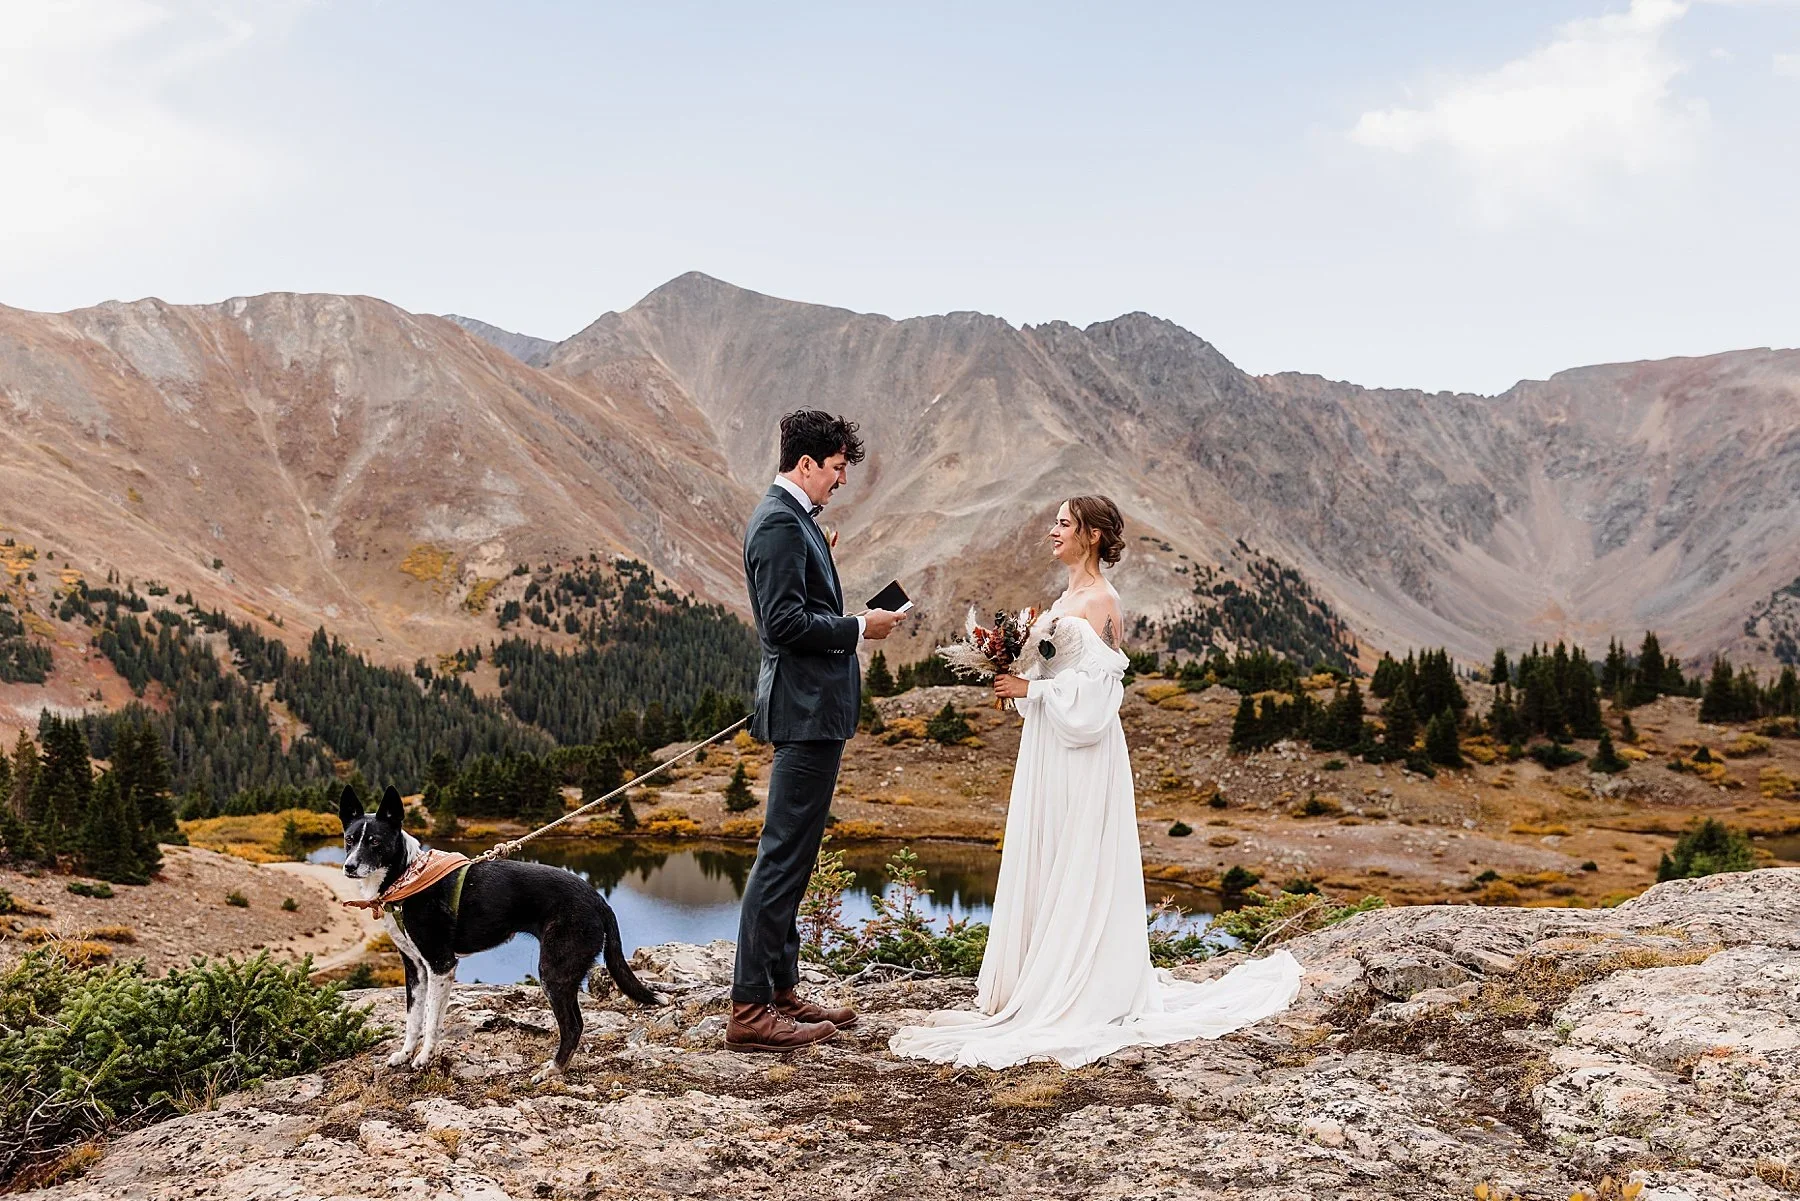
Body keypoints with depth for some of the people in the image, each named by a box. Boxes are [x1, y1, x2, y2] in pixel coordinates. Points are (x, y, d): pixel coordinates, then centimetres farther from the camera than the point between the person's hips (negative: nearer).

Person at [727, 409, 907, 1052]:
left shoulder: (793, 517, 17)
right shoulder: (780, 523, -15)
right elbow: (786, 621, -23)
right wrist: (858, 628, -14)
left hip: (813, 710, 11)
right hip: (806, 708, -11)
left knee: (792, 855, 14)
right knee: (783, 856, -8)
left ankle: (781, 990, 23)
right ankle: (750, 1009, -4)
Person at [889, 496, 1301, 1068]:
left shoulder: (1100, 601, -13)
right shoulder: (1067, 598, 15)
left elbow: (1094, 688, -19)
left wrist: (1029, 689, -15)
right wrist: (1015, 680, 3)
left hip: (1082, 757, -9)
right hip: (1049, 750, 9)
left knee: (1077, 872, -2)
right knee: (1042, 867, 11)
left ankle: (1081, 993, 6)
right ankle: (1045, 985, 19)